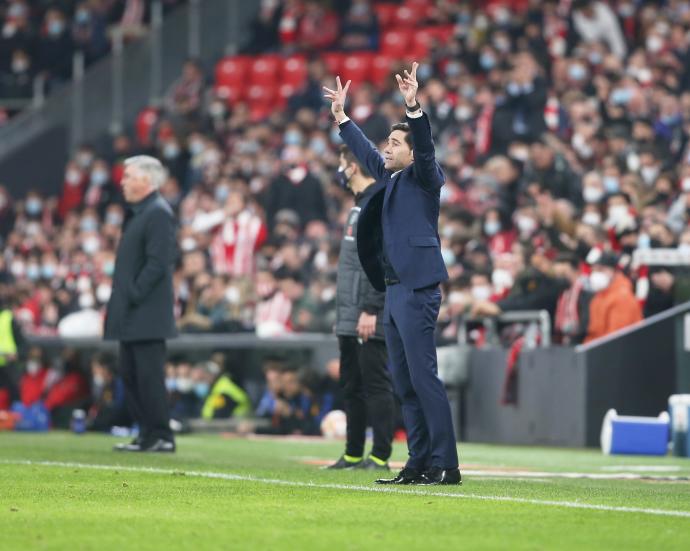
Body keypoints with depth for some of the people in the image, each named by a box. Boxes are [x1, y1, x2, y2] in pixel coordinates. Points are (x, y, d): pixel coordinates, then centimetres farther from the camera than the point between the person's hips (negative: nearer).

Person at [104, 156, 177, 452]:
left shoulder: (158, 213, -13)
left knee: (149, 375, -8)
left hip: (147, 314, -10)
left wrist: (133, 296, -20)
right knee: (129, 374, 11)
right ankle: (147, 433, 16)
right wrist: (120, 300, 15)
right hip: (131, 316, 10)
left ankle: (160, 437, -4)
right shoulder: (137, 213, 18)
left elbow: (158, 262, -20)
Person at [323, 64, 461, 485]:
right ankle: (419, 464, 12)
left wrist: (414, 107, -33)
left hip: (417, 290, -9)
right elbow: (366, 153, 34)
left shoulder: (425, 178, -3)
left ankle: (445, 465, -12)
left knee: (424, 377, -12)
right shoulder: (390, 178, 19)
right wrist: (341, 116, 40)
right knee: (405, 383, 9)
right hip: (394, 290, 9)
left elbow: (425, 148, -22)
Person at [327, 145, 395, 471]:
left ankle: (380, 457, -7)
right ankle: (353, 455, 18)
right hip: (350, 318, 10)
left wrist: (371, 310, -24)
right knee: (352, 386, 13)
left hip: (369, 319, -10)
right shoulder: (360, 205, 19)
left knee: (376, 385, -8)